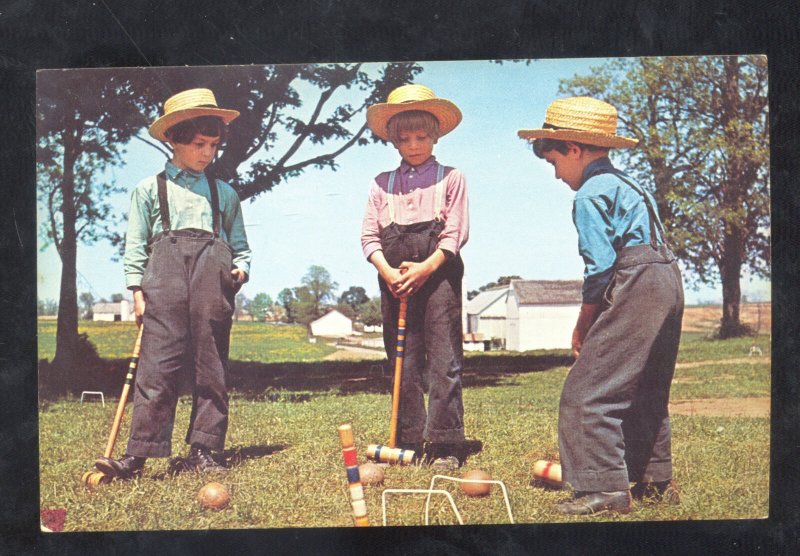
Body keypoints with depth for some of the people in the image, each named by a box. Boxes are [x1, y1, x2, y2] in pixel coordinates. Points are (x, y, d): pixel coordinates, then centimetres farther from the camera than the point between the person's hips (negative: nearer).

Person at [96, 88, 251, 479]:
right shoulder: (150, 189, 15)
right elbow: (135, 244, 10)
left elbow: (240, 244, 24)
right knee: (157, 364, -10)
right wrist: (137, 290, 0)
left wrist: (241, 268, 3)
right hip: (165, 271, -2)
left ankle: (202, 451, 4)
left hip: (213, 277, 3)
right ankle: (138, 453, -11)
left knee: (211, 366, -1)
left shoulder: (224, 193, 22)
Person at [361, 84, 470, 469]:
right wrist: (387, 271, -10)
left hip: (438, 274, -3)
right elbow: (369, 234, 7)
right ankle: (410, 441, 12)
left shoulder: (450, 179, 7)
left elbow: (457, 232, -2)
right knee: (403, 362, 5)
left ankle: (445, 444, -2)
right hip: (394, 279, 3)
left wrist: (427, 267, -14)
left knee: (444, 360, -5)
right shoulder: (382, 184, 14)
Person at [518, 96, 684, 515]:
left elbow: (600, 267, -15)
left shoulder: (590, 194, -8)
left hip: (637, 288, -11)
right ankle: (655, 479, 28)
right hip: (669, 282, 11)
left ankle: (605, 487, -11)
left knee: (587, 391, -9)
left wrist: (583, 324, -3)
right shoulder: (627, 184, 21)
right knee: (646, 391, 20)